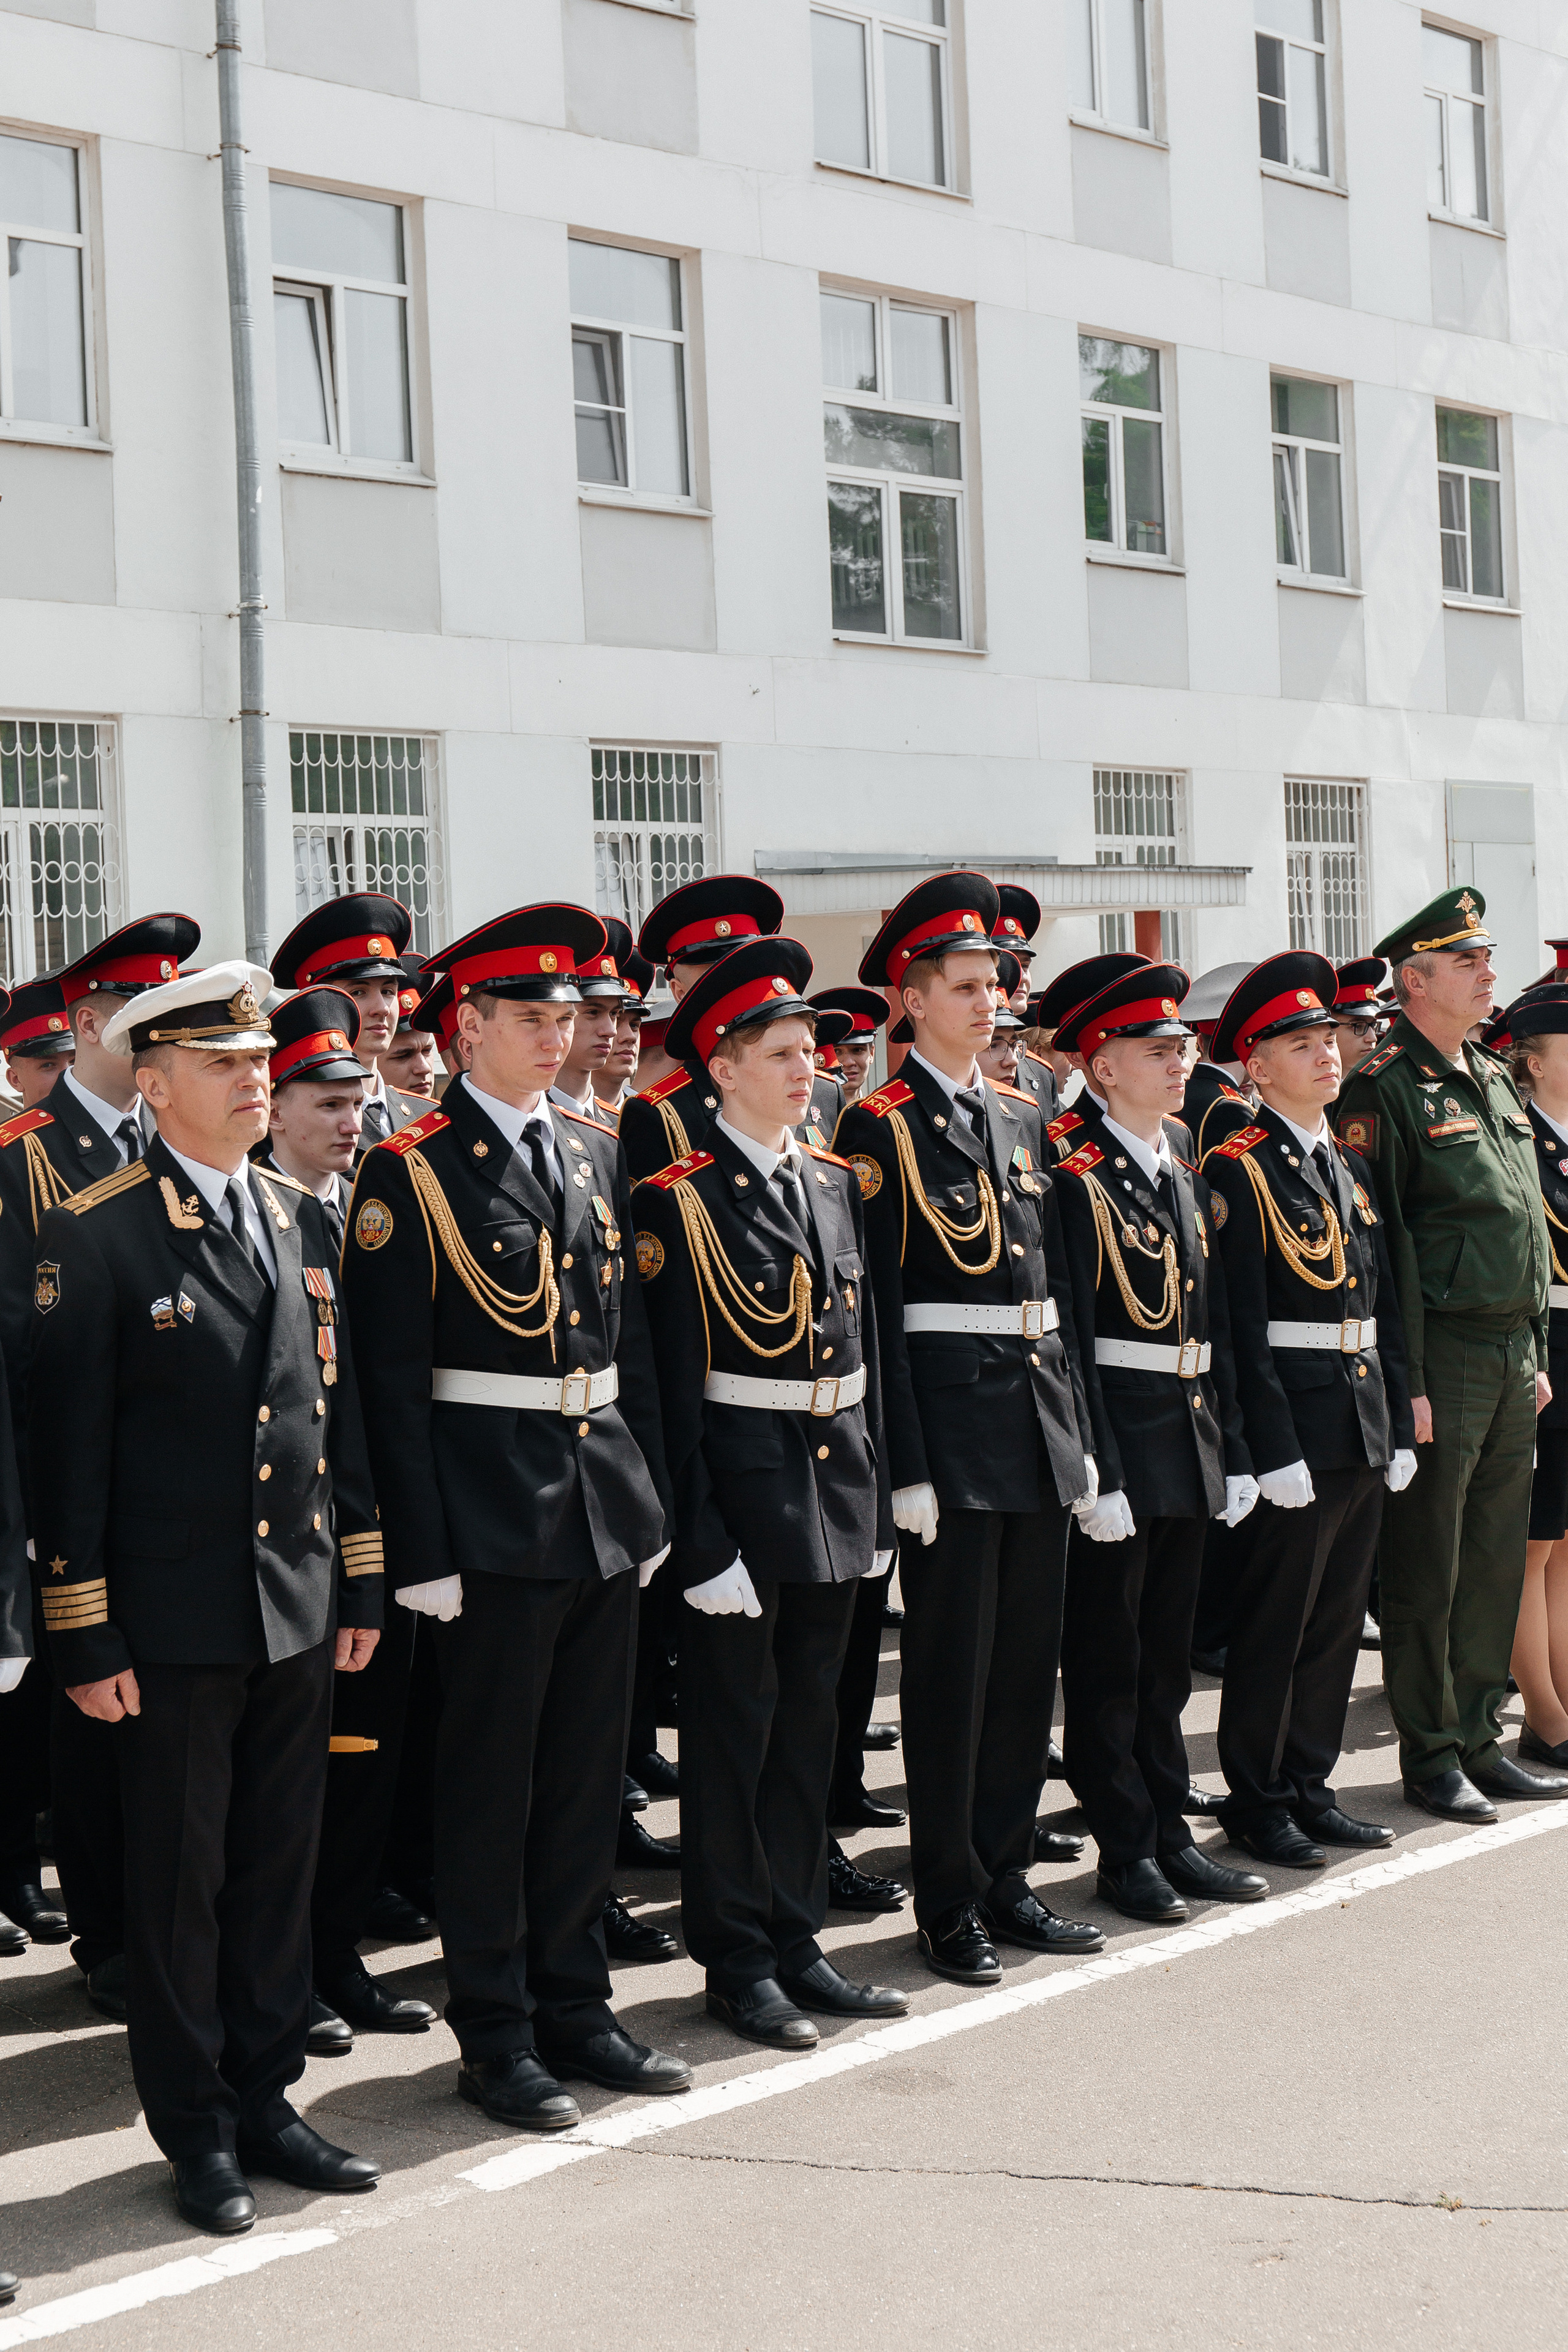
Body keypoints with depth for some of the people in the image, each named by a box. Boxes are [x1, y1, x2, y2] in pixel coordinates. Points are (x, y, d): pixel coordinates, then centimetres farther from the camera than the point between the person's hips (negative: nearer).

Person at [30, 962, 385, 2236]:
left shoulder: (304, 1220, 9)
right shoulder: (96, 1236, -10)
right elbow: (70, 1447, -10)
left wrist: (362, 1582, 11)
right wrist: (84, 1633, -12)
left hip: (299, 1606, 6)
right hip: (174, 1620, -5)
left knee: (281, 1865, 13)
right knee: (182, 1877, 5)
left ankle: (266, 2097, 25)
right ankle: (198, 2130, 17)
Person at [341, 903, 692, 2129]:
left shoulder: (600, 1153, 12)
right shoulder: (412, 1171, -8)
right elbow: (392, 1374, -10)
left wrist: (652, 1498, 12)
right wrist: (423, 1551, -14)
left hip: (606, 1501, 6)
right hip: (493, 1508, -6)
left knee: (591, 1770, 12)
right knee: (492, 1780, 3)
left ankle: (574, 2004, 24)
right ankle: (497, 2036, 13)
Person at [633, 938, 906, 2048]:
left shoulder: (837, 1183, 11)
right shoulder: (681, 1201, -9)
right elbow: (672, 1381, -12)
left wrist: (877, 1496, 11)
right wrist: (699, 1535, -16)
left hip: (837, 1486, 7)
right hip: (742, 1487, -6)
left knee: (810, 1722, 13)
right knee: (732, 1728, 2)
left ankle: (797, 1942, 23)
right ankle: (737, 1961, 12)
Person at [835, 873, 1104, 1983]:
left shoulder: (1020, 1121, 14)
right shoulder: (882, 1127, -7)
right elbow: (874, 1302, -11)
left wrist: (1079, 1427, 12)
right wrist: (906, 1464, -16)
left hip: (1039, 1405, 7)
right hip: (950, 1405, -7)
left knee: (1030, 1658, 11)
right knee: (953, 1665, 0)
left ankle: (1006, 1876, 21)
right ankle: (951, 1901, 9)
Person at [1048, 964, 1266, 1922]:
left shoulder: (1189, 1182, 14)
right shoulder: (1078, 1179, -11)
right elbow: (1069, 1337, -15)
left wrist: (1233, 1452, 12)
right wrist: (1096, 1475, -19)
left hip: (1190, 1449, 8)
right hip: (1118, 1447, -8)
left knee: (1169, 1655, 14)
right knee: (1109, 1656, 2)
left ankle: (1171, 1833, 21)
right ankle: (1126, 1849, 9)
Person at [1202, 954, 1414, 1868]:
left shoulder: (1352, 1167, 14)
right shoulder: (1241, 1171, -9)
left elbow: (1384, 1311, 16)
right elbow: (1242, 1326, -14)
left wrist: (1400, 1429, 11)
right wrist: (1276, 1449, -18)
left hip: (1368, 1431, 7)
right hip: (1298, 1425, -7)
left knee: (1339, 1617, 12)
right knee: (1277, 1621, 1)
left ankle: (1310, 1786, 22)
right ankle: (1259, 1802, 11)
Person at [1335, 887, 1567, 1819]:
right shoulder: (1384, 1088, -10)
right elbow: (1375, 1242, -13)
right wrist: (1404, 1381, -17)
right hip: (1443, 1353, -8)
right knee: (1427, 1567, 0)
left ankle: (1480, 1740, 20)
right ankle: (1431, 1754, 9)